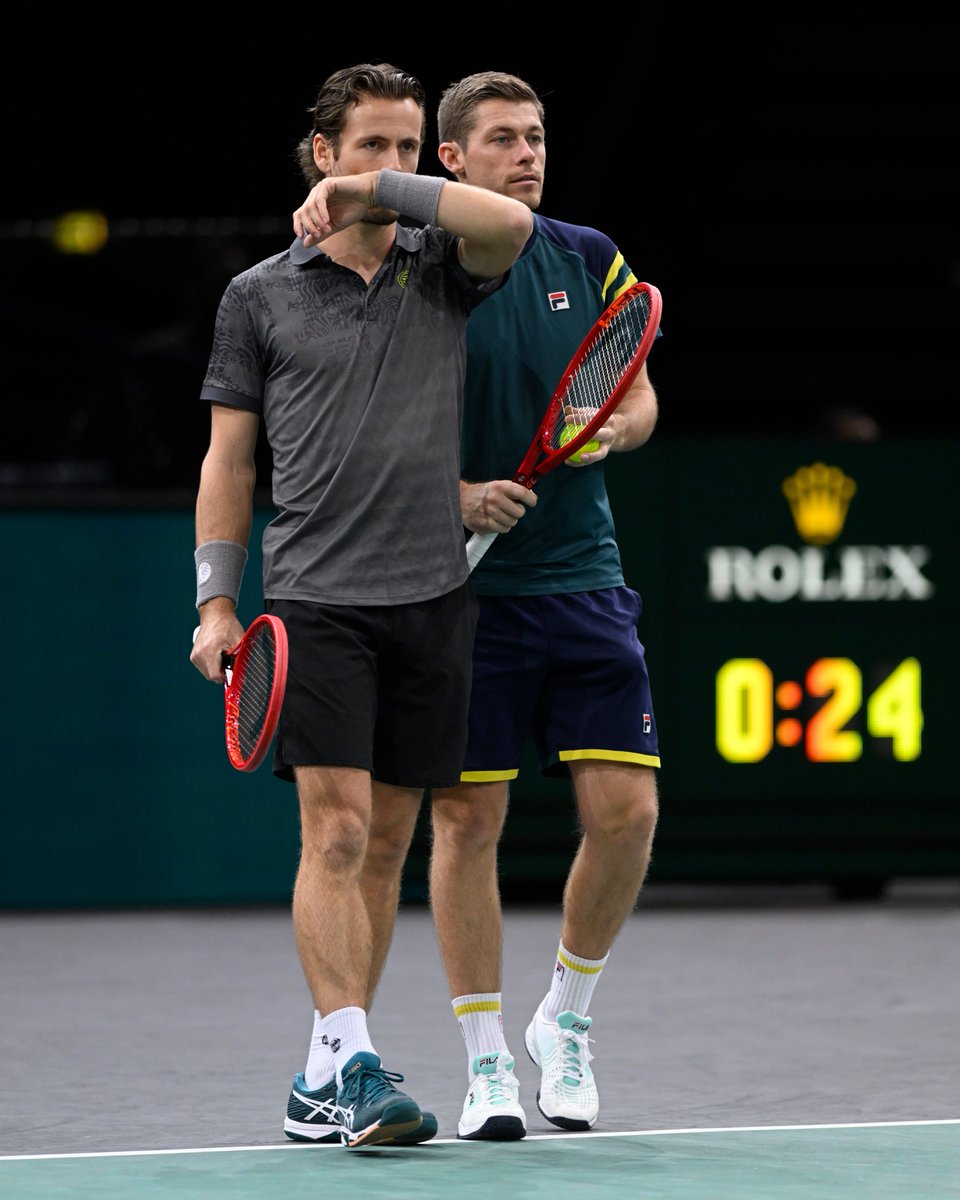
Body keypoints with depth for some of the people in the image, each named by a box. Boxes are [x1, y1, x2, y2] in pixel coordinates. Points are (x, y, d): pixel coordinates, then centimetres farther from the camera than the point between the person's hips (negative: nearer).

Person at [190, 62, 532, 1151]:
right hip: (314, 599, -3)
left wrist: (382, 191, -8)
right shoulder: (258, 297, 7)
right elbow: (229, 459, 8)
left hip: (432, 598, 3)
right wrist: (216, 601, 0)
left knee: (386, 845, 6)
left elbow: (510, 222, -13)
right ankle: (357, 1066, -18)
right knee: (335, 832, -13)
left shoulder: (443, 270, 11)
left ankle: (322, 1083, 14)